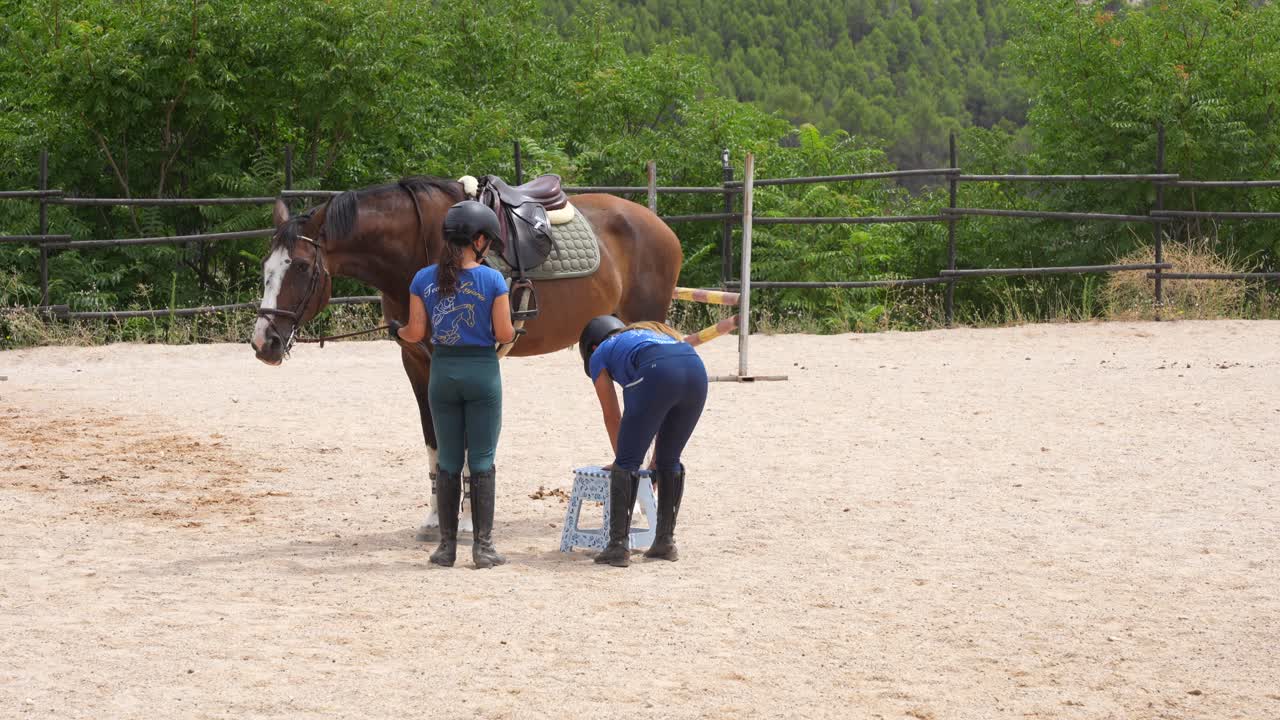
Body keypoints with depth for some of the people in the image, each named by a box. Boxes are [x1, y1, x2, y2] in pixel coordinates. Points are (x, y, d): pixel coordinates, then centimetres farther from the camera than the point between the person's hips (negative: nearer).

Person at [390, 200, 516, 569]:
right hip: (482, 372, -3)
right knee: (482, 462, 3)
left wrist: (397, 331, 21)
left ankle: (447, 546, 12)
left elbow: (416, 333, 0)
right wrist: (514, 331, 15)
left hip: (442, 372, 3)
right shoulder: (492, 280, -9)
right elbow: (503, 334, -8)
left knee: (448, 462, 11)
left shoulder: (424, 279, -2)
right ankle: (483, 546, 2)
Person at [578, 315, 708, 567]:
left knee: (626, 463, 5)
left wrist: (621, 458, 43)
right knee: (670, 460, 20)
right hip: (696, 368, 5)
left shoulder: (599, 356, 28)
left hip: (658, 375, -5)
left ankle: (618, 546, 1)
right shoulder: (646, 333, 42)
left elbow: (612, 416, 29)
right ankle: (665, 542, 22)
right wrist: (658, 457, 48)